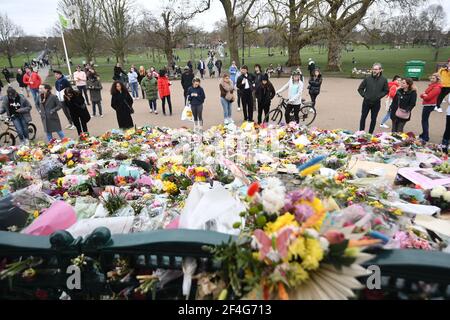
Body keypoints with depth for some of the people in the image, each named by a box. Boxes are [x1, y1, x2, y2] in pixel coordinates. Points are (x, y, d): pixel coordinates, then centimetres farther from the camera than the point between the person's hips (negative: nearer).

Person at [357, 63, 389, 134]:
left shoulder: (383, 80, -2)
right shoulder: (367, 78, -4)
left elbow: (386, 90, 7)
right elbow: (360, 88, 4)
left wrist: (379, 96, -4)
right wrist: (364, 95, -5)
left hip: (376, 103, 0)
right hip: (366, 102, 0)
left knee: (373, 119, 8)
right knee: (363, 117, 4)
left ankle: (370, 133, 19)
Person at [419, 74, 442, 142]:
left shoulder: (437, 88, -17)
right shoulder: (431, 86, 13)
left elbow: (428, 97, -23)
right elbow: (422, 95, 10)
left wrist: (424, 95, -4)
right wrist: (424, 95, -12)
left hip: (430, 105, -10)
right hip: (427, 105, 10)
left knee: (424, 121, -5)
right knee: (425, 120, 18)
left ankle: (426, 138, 0)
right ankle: (424, 135, 30)